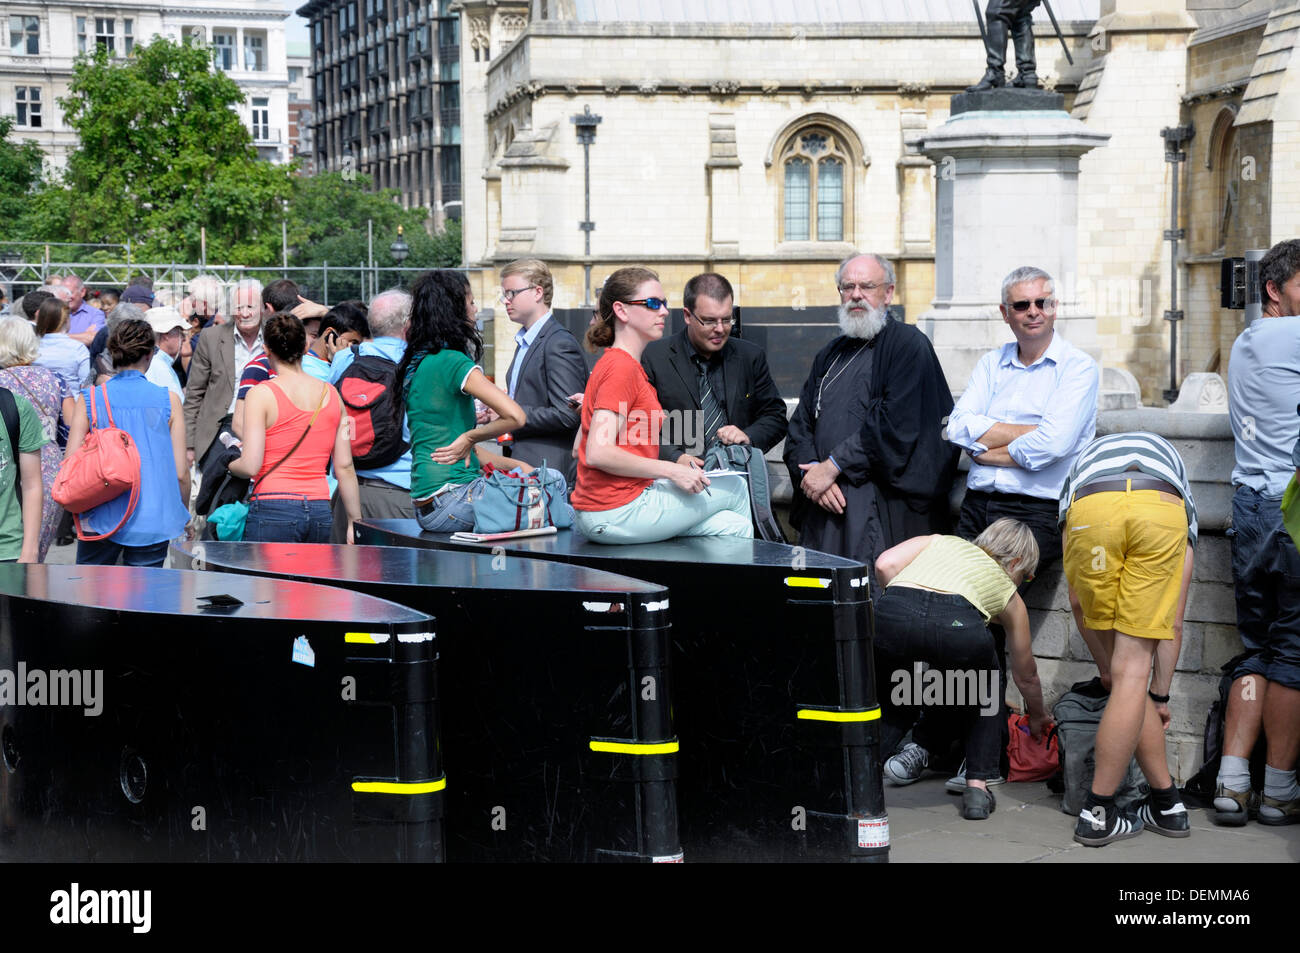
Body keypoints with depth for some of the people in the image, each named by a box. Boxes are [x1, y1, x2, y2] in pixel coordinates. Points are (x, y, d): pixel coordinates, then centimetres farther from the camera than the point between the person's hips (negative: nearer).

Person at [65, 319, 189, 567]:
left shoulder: (89, 399, -1)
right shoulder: (168, 400, -2)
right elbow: (180, 472, -1)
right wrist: (183, 515, 15)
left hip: (102, 519, 0)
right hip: (153, 521, 0)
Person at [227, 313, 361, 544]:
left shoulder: (261, 394, -4)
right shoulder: (331, 394, 9)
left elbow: (250, 466, -11)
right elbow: (345, 467, 9)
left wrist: (229, 464, 11)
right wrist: (355, 522, 16)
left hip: (273, 510, -4)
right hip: (321, 513, 4)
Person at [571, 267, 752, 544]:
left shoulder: (610, 363, 17)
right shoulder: (621, 367, -14)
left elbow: (579, 446, 18)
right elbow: (598, 453, -24)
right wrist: (672, 471, -17)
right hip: (618, 514, -9)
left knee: (733, 526, 9)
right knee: (735, 487, 7)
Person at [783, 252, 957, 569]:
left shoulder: (908, 344, -1)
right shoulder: (830, 356, 21)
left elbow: (897, 423, -13)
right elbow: (800, 424, 15)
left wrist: (833, 466, -13)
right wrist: (811, 468, -6)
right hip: (823, 506, 6)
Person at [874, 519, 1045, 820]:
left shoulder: (940, 541, 39)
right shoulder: (1007, 591, 35)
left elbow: (885, 564, 17)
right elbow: (1026, 676, 46)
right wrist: (1038, 720, 63)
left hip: (889, 614, 1)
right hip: (956, 624, -1)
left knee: (896, 701, 29)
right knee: (982, 694, 31)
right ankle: (978, 785, 19)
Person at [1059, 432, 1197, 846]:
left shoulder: (1083, 460, 45)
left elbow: (1079, 605, 37)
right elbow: (1173, 624, 37)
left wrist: (1109, 671, 47)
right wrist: (1159, 695, 46)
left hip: (1090, 508, 0)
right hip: (1161, 508, 0)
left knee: (1123, 669, 17)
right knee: (1133, 668, 10)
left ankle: (1165, 801, 22)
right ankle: (1097, 814, 16)